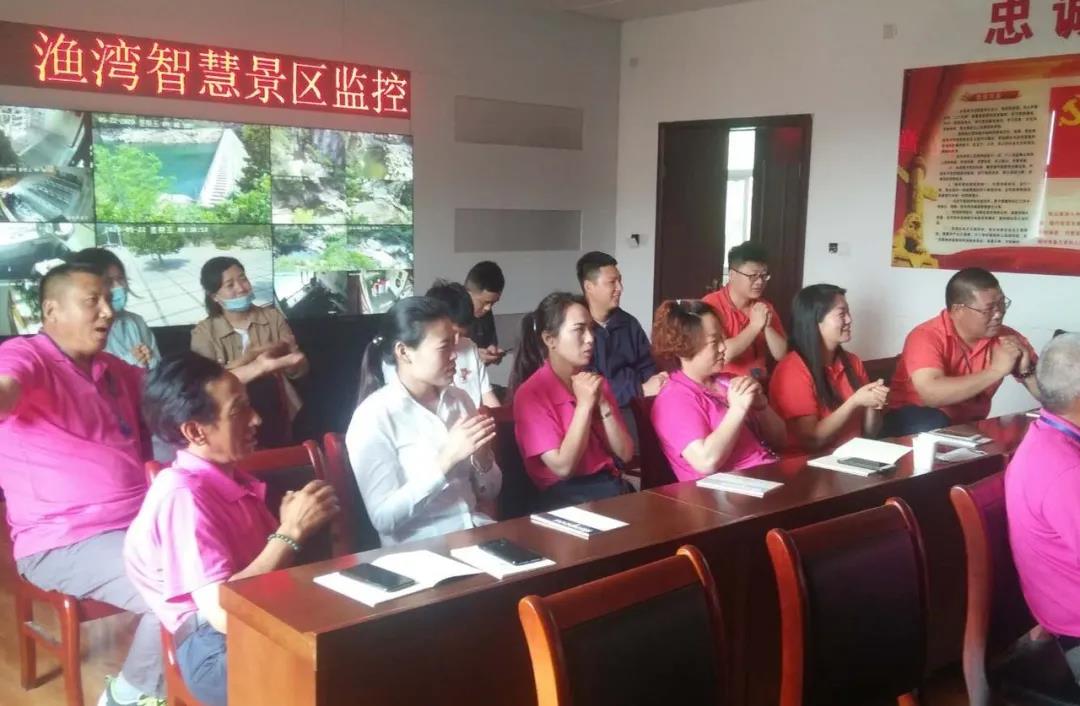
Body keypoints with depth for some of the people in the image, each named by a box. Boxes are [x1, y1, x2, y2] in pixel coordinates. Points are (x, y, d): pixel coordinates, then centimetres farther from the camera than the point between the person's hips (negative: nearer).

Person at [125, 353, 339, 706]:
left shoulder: (235, 479, 15)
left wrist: (294, 527, -3)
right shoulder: (184, 495, -13)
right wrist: (292, 532, -18)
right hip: (217, 650, -8)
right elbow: (222, 613, -22)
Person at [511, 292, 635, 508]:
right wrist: (584, 404, -15)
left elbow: (625, 454, 4)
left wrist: (602, 404, -9)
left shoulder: (597, 382, 9)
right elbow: (563, 467, -14)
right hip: (565, 496, -6)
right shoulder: (530, 394, -9)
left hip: (611, 485, 6)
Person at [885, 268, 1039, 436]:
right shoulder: (927, 336, -19)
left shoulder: (1007, 338, -3)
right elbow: (931, 394, -36)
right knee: (933, 425, -36)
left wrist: (1026, 371, -21)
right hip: (917, 423, -4)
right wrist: (996, 371, -29)